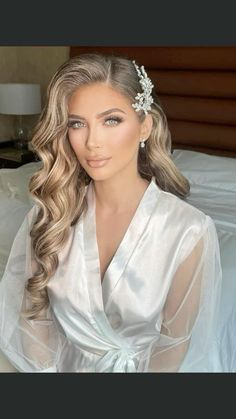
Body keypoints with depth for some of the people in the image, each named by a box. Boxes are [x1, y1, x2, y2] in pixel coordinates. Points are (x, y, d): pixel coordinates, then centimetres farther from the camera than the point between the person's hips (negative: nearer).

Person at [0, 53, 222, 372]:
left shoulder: (188, 231, -20)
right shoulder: (49, 212, -10)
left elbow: (173, 345, -11)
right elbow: (36, 311, -3)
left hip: (140, 367, -1)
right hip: (63, 363, 2)